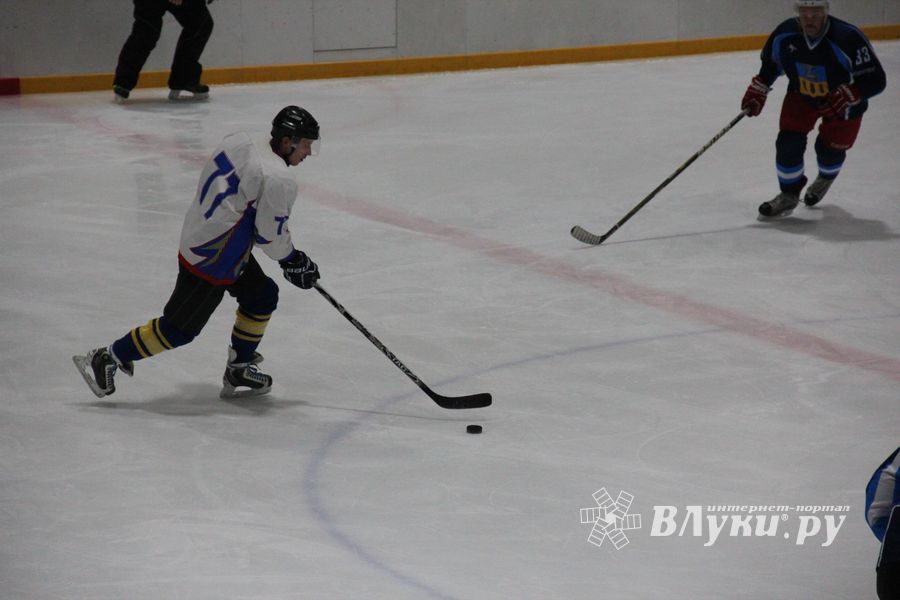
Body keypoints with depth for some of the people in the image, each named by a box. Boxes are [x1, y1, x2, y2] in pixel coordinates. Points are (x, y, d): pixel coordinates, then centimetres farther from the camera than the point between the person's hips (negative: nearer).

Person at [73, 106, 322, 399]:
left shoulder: (239, 141, 2)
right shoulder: (278, 180, -23)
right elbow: (270, 235, -18)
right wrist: (294, 262, 2)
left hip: (197, 235, 10)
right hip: (212, 261, -10)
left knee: (262, 296, 20)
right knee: (180, 328, 1)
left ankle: (239, 371, 27)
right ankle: (107, 358, 10)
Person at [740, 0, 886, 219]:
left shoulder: (848, 39, -36)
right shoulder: (784, 35, -22)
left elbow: (875, 80, -30)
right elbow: (771, 62, 2)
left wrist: (846, 96, -41)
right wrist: (758, 90, -5)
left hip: (844, 100, -3)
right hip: (800, 95, 3)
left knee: (830, 148, 6)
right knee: (788, 142, -9)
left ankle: (826, 179, 43)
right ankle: (789, 194, 14)